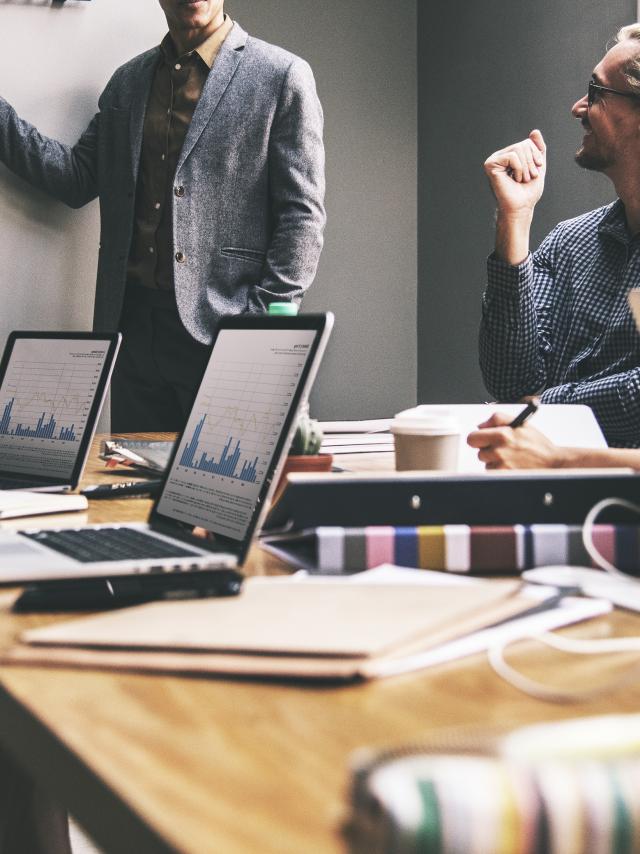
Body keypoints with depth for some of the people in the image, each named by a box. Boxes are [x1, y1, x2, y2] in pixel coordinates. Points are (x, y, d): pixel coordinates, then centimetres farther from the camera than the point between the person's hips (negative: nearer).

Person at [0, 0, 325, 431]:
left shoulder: (283, 76, -1)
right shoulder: (127, 82, 16)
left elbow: (302, 214, -5)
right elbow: (76, 177, 10)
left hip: (221, 330, -5)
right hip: (133, 325, 5)